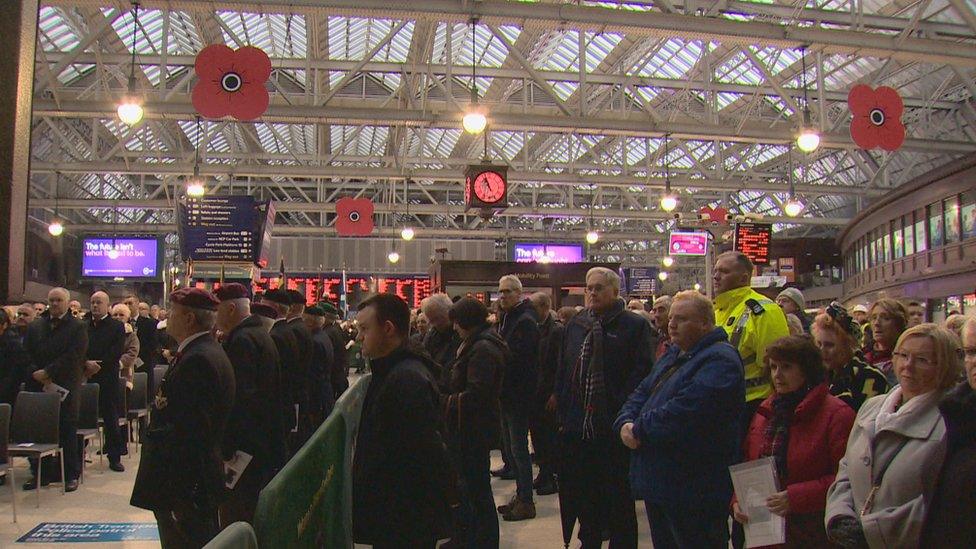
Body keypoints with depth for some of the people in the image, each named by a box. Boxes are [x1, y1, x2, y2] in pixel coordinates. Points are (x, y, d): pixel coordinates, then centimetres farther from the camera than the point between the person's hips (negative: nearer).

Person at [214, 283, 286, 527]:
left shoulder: (241, 341, -17)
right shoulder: (260, 334, 13)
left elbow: (240, 397, -24)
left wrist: (226, 449, -23)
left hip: (243, 450, -10)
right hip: (266, 444, 10)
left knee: (235, 518, -3)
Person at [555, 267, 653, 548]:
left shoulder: (635, 326, -5)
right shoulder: (575, 325, 12)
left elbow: (642, 374, -11)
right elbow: (562, 372, 14)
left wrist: (621, 415, -16)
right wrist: (564, 414, 8)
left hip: (614, 430, -5)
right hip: (577, 427, 5)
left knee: (619, 497, 7)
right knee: (581, 493, 16)